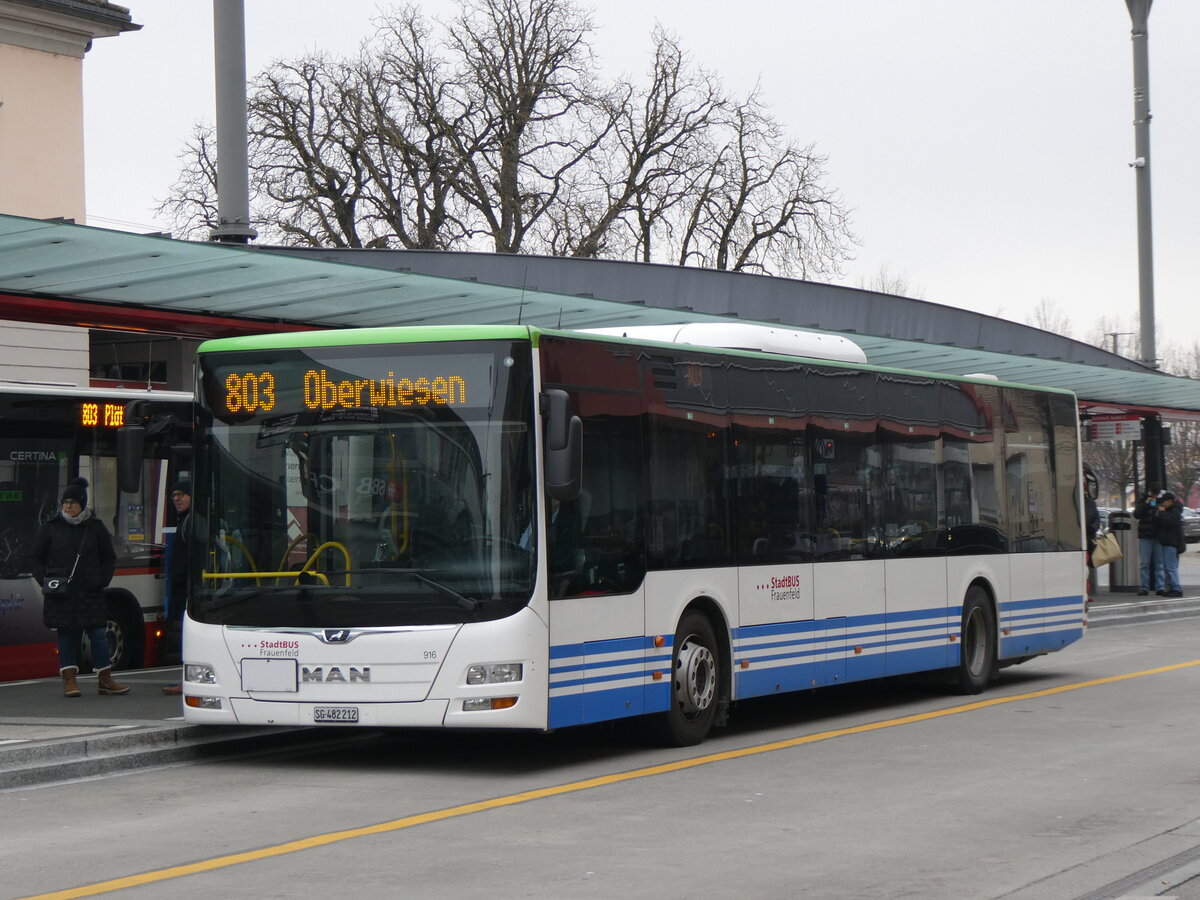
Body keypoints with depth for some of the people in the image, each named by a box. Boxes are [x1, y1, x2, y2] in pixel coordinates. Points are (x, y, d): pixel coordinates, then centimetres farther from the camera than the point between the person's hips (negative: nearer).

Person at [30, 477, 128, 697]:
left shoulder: (96, 528, 7)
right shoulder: (50, 528, 4)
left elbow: (109, 558, 15)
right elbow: (35, 559, 9)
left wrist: (103, 580, 1)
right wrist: (45, 581, -3)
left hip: (90, 592, 1)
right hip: (61, 594, -1)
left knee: (98, 634, -1)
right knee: (66, 635, 2)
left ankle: (105, 680, 6)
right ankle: (69, 680, 7)